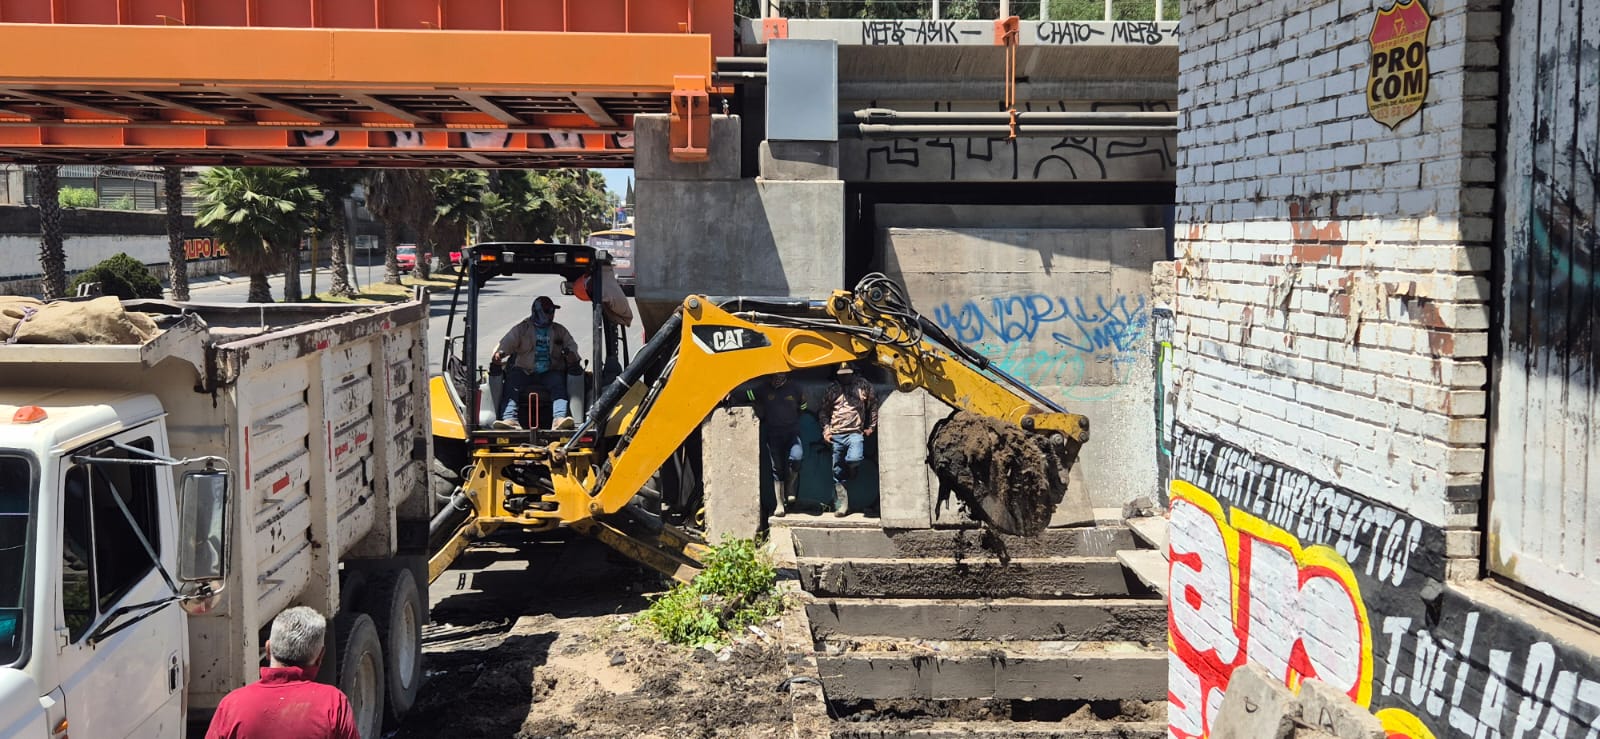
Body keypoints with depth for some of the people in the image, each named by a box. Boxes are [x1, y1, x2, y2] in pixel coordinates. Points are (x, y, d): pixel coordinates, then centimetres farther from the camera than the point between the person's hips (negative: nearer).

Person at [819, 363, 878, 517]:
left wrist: (870, 427, 10)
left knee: (854, 459, -29)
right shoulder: (832, 388, 11)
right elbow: (824, 412, 15)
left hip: (855, 433, -2)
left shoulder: (863, 386, 7)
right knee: (837, 473, 1)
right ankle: (841, 506, 7)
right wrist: (826, 430, 4)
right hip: (836, 435, 2)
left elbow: (873, 406, 14)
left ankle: (850, 476, 4)